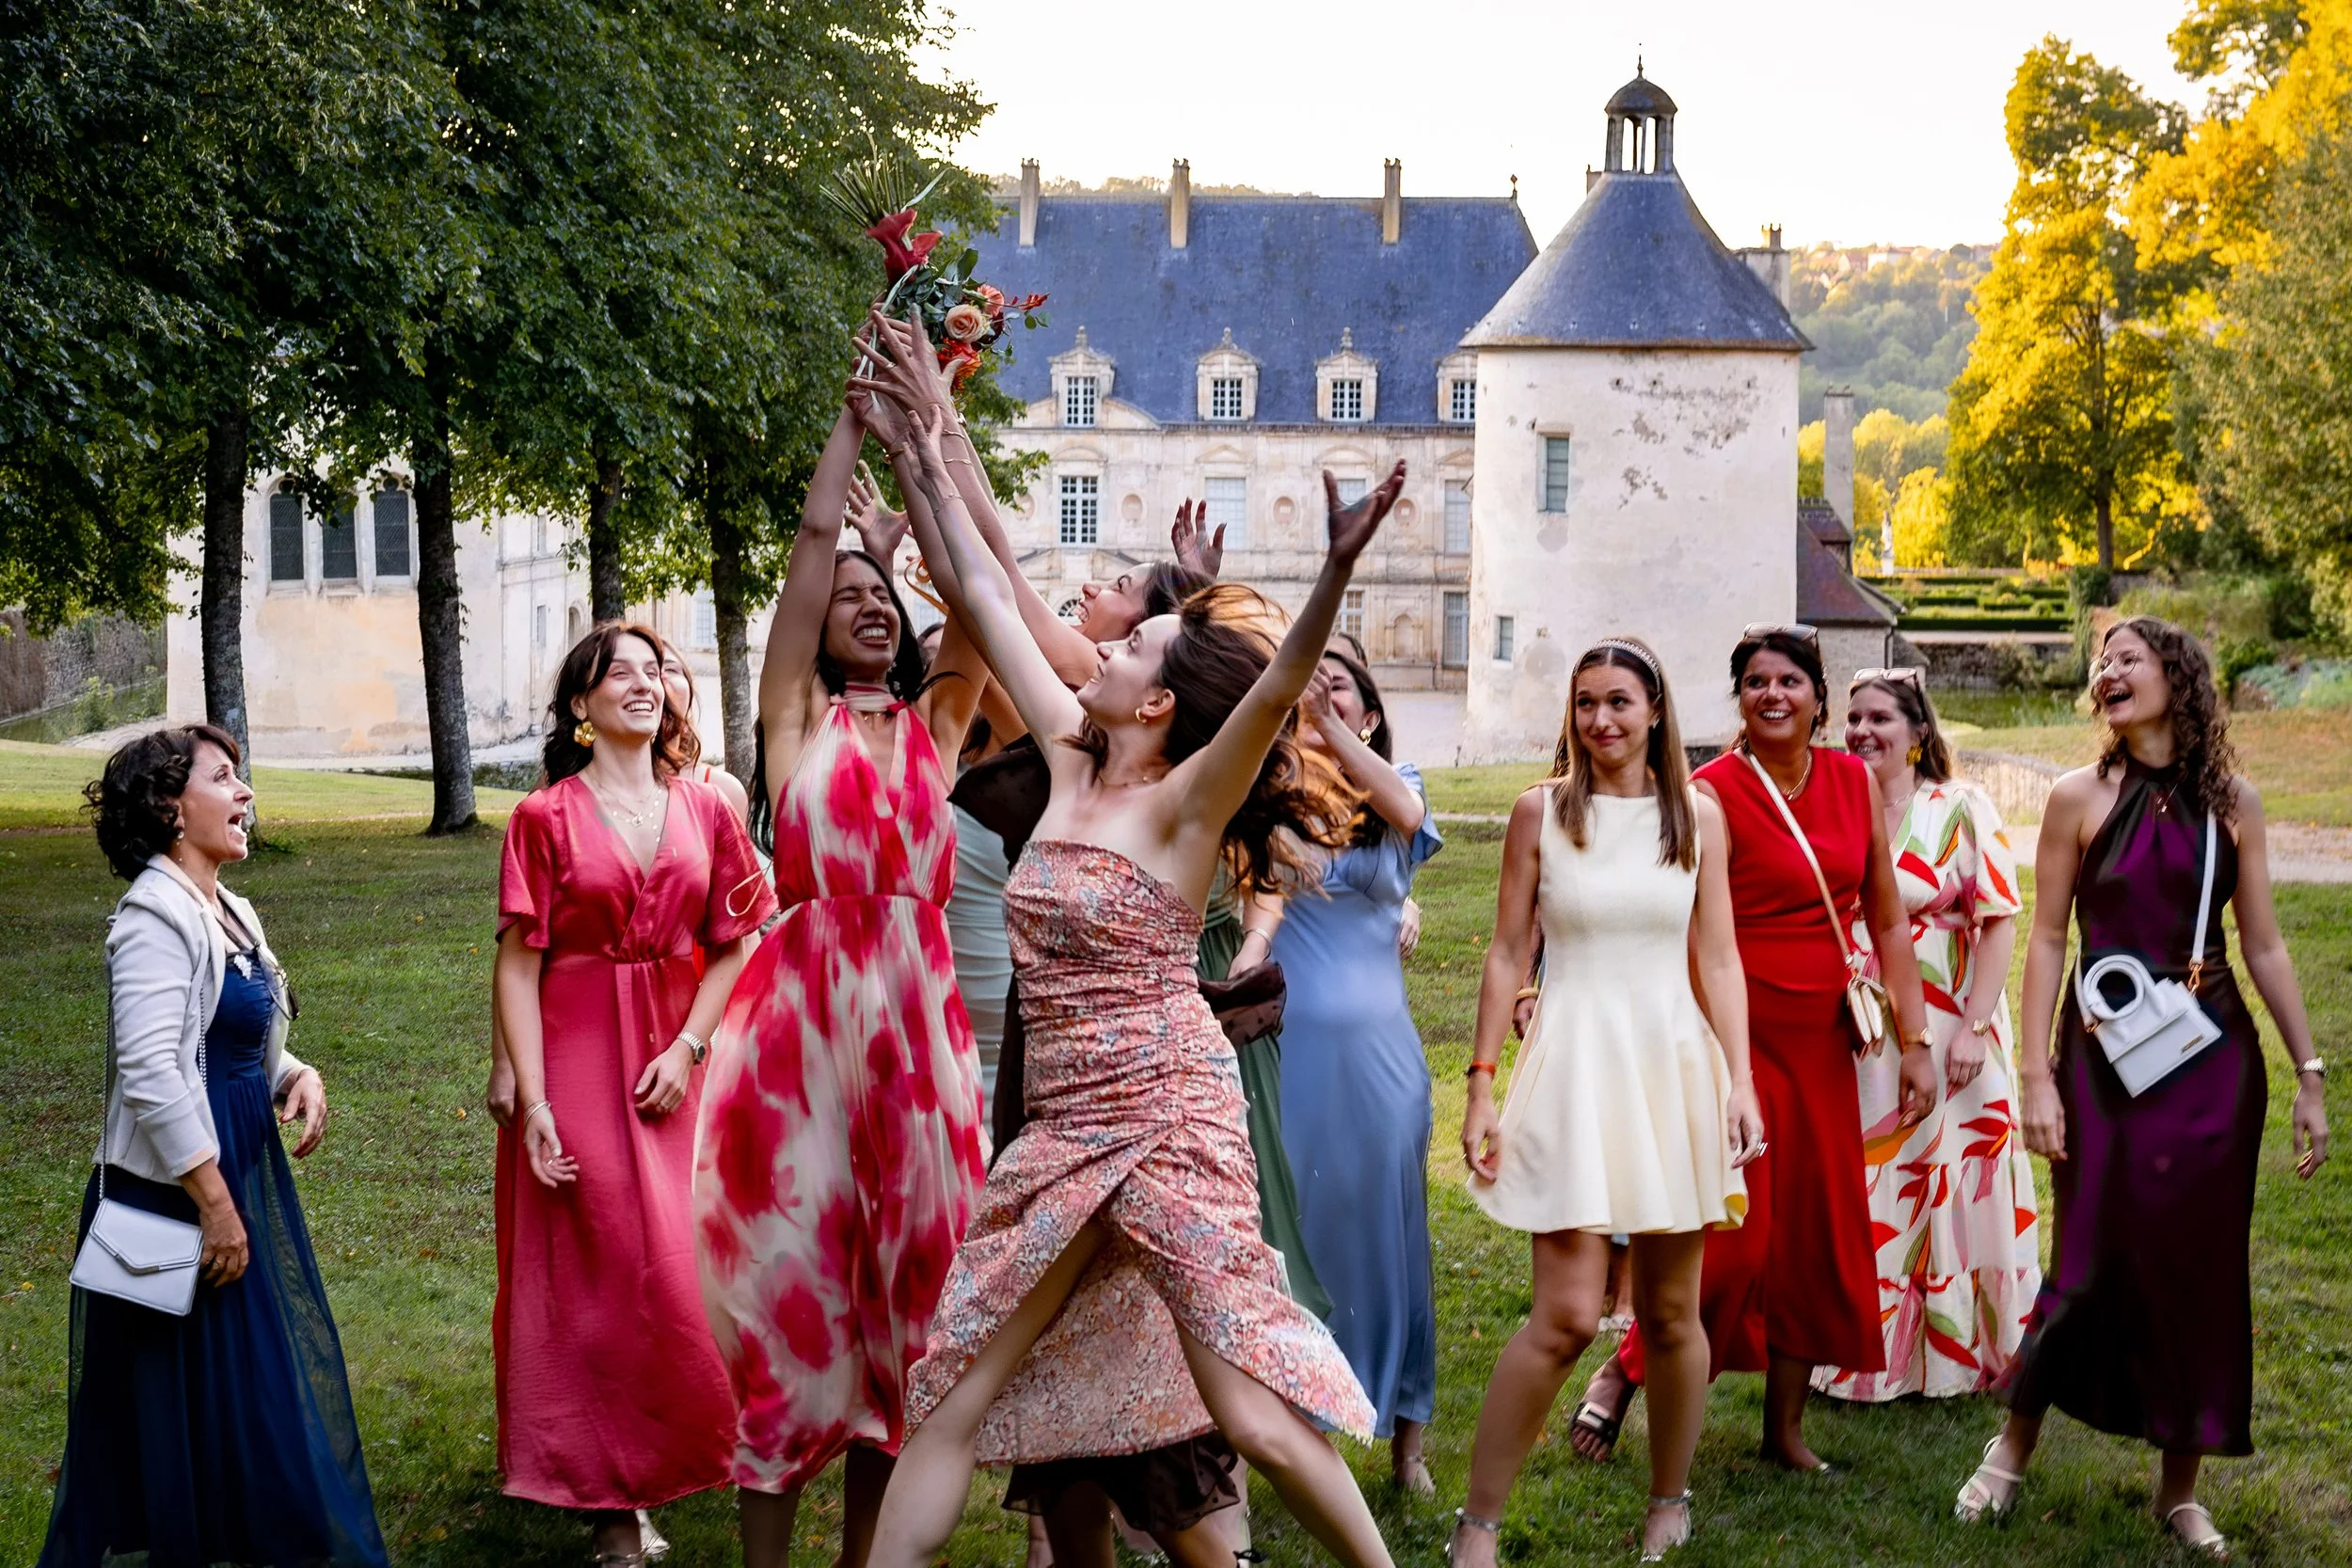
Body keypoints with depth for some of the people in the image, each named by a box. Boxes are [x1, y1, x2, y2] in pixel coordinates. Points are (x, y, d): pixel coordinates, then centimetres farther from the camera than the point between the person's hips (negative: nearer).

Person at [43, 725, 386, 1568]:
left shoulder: (229, 911, 12)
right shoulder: (157, 916, -16)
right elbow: (148, 1072, -23)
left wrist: (297, 1076, 0)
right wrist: (214, 1203, -22)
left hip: (241, 1172, 9)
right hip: (177, 1192, -9)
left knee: (258, 1385, 13)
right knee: (189, 1396, -2)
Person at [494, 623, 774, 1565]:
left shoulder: (702, 812, 7)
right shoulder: (545, 817, -2)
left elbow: (732, 946, 6)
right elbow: (517, 965, -5)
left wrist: (689, 1047, -8)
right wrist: (532, 1103, -12)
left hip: (675, 1067, 3)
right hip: (577, 1062, -3)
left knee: (674, 1267, 3)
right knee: (593, 1276, -1)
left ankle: (647, 1483, 16)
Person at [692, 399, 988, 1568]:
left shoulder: (932, 724, 15)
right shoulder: (797, 714, 8)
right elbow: (815, 533, 3)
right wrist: (857, 413, 9)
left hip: (917, 1018, 3)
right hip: (803, 1018, -3)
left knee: (899, 1281, 7)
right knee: (791, 1269, 0)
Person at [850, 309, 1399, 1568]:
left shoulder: (1182, 805, -8)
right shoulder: (1070, 762, 9)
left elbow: (1277, 688, -27)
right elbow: (979, 594, 14)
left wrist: (1335, 577, -43)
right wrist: (925, 445, 15)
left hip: (1167, 1121, -7)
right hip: (1064, 1130, 7)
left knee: (1250, 1410, -7)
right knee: (957, 1400, 7)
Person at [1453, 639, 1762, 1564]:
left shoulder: (1697, 813, 6)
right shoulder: (1541, 811, 2)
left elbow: (1717, 959, 7)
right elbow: (1508, 954, 3)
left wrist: (1740, 1082, -1)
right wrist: (1481, 1086, -1)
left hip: (1673, 1061, 2)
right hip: (1573, 1062, -2)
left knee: (1671, 1310, 8)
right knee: (1568, 1314, -11)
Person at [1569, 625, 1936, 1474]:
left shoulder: (1854, 782, 6)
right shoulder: (1715, 791, -10)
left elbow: (1888, 921, 10)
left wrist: (1915, 1041, 5)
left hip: (1821, 1041, 6)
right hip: (1737, 1031, -5)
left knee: (1819, 1236, 8)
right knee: (1732, 1234, -9)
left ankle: (1785, 1429, 21)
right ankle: (1622, 1373, 13)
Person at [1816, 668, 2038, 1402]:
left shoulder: (1961, 810, -5)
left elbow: (1998, 922, -8)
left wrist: (1975, 1026, -15)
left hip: (1942, 1034, -3)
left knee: (1949, 1190, 2)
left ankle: (1955, 1352, 15)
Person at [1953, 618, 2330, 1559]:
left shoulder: (2231, 803, 3)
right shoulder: (2081, 798, -2)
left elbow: (2264, 945, 6)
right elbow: (2047, 941, -2)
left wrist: (2309, 1075, 4)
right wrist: (2037, 1076, -7)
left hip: (2215, 1058, 2)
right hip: (2105, 1055, -2)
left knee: (2202, 1268, 5)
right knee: (2094, 1265, -2)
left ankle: (2180, 1490, 18)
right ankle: (2013, 1447, 20)